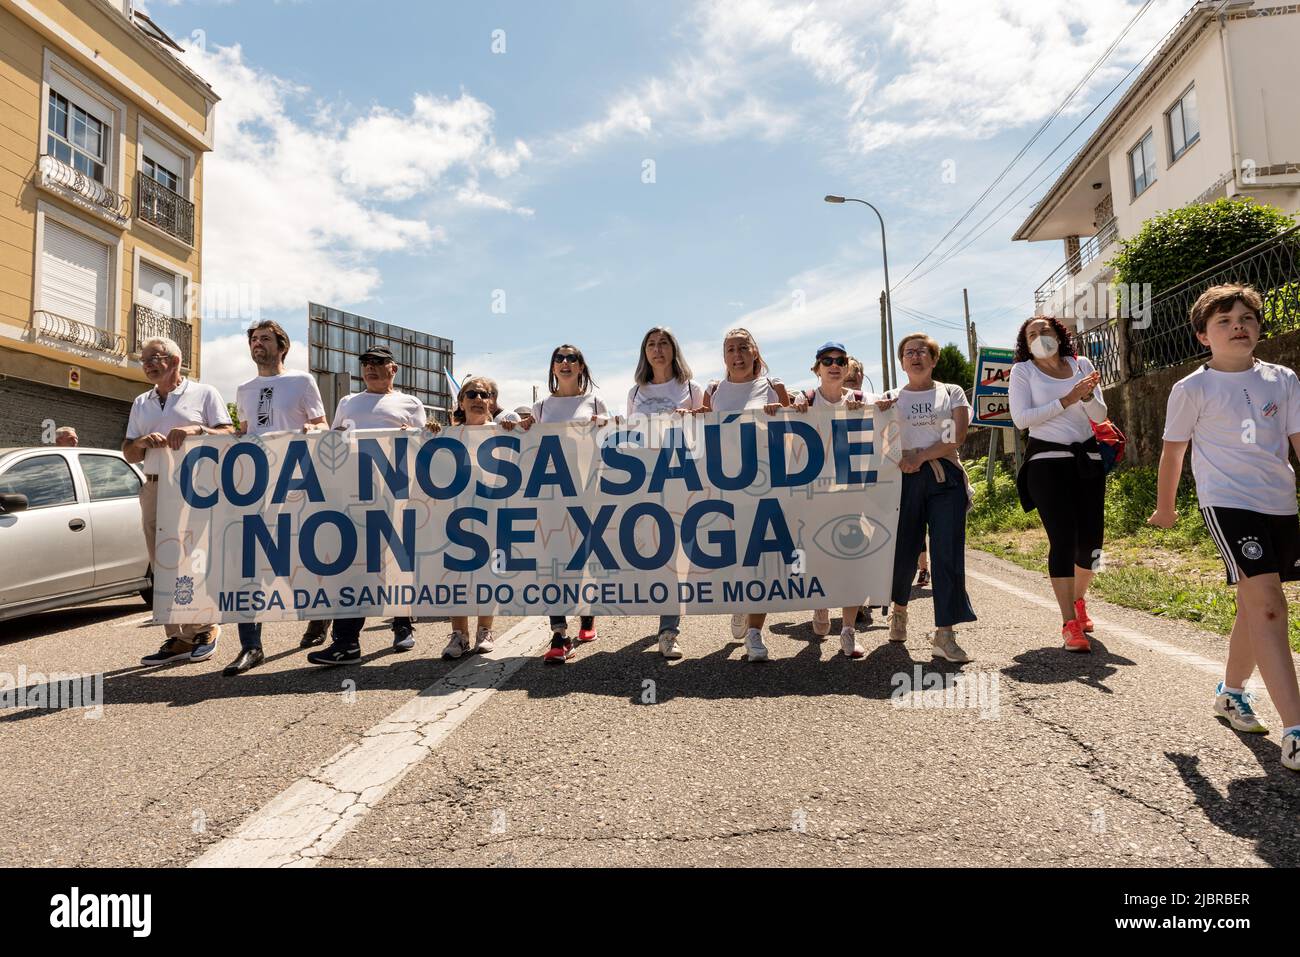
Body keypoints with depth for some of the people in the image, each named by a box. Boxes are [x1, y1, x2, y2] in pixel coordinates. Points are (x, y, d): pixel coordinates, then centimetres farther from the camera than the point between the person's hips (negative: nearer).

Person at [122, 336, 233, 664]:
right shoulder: (141, 403, 21)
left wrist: (198, 430, -18)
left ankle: (206, 628, 7)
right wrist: (142, 442, -3)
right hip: (155, 489, 6)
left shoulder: (204, 394, 6)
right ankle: (178, 637, 9)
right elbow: (129, 453, 19)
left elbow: (229, 435, -2)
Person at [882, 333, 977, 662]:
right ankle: (899, 609, 32)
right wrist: (903, 461, -13)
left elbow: (957, 438, -1)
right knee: (903, 550, 3)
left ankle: (944, 634, -5)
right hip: (906, 479, 0)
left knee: (948, 552, -9)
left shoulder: (952, 393, 13)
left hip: (946, 477, 0)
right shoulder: (891, 398, 14)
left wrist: (920, 456, -12)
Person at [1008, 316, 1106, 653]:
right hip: (1047, 460, -4)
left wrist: (1087, 396, -12)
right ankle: (1070, 624, -9)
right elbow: (1021, 418, -11)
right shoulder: (1023, 371, 2)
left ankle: (1078, 600, 32)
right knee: (1063, 539, -13)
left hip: (1087, 458, 4)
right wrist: (1066, 401, -16)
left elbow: (1100, 416, 8)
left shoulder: (1082, 365, 11)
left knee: (1091, 539, 4)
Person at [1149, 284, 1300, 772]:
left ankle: (1231, 692, 37)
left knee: (1254, 606, 15)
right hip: (1227, 503, -5)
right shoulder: (1192, 389, -3)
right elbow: (1173, 451, 5)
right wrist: (1164, 507, 13)